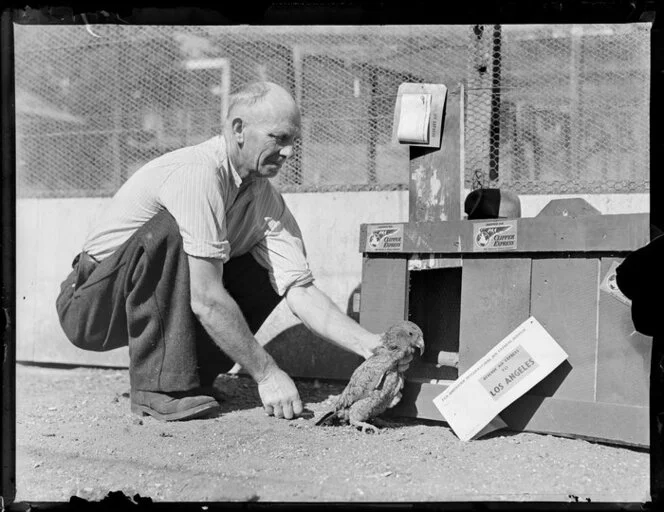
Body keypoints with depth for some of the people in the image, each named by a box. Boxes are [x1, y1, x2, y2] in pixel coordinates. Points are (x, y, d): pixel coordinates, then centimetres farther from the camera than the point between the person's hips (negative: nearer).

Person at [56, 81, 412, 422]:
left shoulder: (266, 200, -2)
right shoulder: (197, 173, -27)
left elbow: (300, 291, -9)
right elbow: (205, 299, -31)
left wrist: (368, 344, -23)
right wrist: (266, 374, -27)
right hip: (92, 306, -7)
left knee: (268, 275, -5)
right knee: (167, 231, -33)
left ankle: (186, 380, -1)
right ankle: (159, 385, -24)